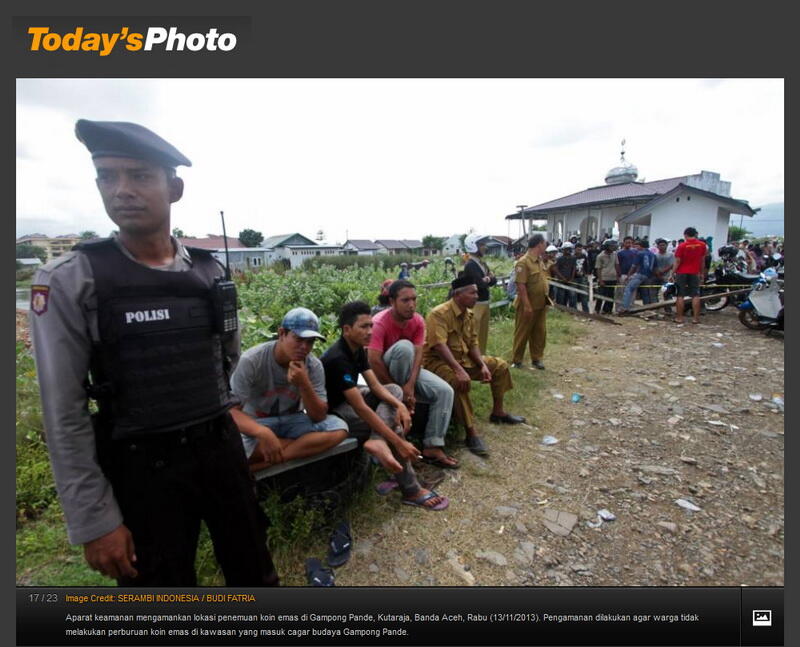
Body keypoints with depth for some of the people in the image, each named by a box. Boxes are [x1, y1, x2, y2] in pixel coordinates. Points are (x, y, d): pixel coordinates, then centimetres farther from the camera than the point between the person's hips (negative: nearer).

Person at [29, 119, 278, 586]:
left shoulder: (210, 272, -1)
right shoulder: (67, 280, -11)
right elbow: (64, 414, -11)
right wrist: (94, 521, -10)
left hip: (221, 447, 4)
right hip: (143, 467, -3)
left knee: (254, 571, 21)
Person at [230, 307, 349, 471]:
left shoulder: (314, 366, -13)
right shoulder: (252, 360, -20)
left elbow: (319, 416, -14)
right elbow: (232, 410, -22)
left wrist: (304, 384, -31)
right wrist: (263, 432, -41)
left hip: (291, 421, 3)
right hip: (255, 423, -3)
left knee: (339, 428, -24)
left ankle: (260, 465, -25)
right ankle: (303, 445, -18)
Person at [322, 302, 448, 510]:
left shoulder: (357, 348, -1)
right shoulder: (338, 359, -30)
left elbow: (375, 385, -2)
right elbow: (361, 409, -33)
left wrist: (400, 405, -23)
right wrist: (399, 443, -32)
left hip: (348, 399, 9)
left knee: (394, 390, -3)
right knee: (393, 425, -17)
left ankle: (377, 442, -22)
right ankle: (412, 491, -7)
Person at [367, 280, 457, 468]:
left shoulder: (418, 321, -9)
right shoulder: (379, 323, -27)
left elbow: (418, 354, -15)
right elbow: (374, 361, -32)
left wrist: (411, 385, -30)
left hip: (408, 370, 6)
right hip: (383, 373, -5)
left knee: (445, 391, -14)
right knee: (404, 346, -35)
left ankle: (432, 447, -9)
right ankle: (399, 407, -18)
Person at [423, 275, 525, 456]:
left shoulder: (468, 314, 5)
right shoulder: (439, 314, -23)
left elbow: (473, 343, 8)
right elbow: (439, 345, -33)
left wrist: (483, 365, -7)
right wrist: (459, 370, -41)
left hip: (463, 358, 9)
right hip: (438, 361, -9)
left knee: (500, 366, 8)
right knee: (460, 381, -39)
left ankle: (497, 412, 23)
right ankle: (471, 432, -27)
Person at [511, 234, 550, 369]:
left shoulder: (540, 261, 9)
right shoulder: (523, 263, -18)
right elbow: (521, 286, -22)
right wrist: (527, 305, -24)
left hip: (541, 305, 8)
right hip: (527, 306, -8)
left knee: (540, 333, 13)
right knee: (522, 334, 3)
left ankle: (536, 358, 26)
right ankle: (516, 360, 16)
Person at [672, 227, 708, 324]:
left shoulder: (682, 246, -9)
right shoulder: (702, 245, 0)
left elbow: (677, 261, -10)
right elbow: (702, 260, 6)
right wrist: (702, 273, 14)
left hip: (682, 273, -2)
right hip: (694, 273, 3)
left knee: (680, 295, 1)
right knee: (695, 296, 5)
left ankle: (679, 317, 2)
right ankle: (695, 317, 5)